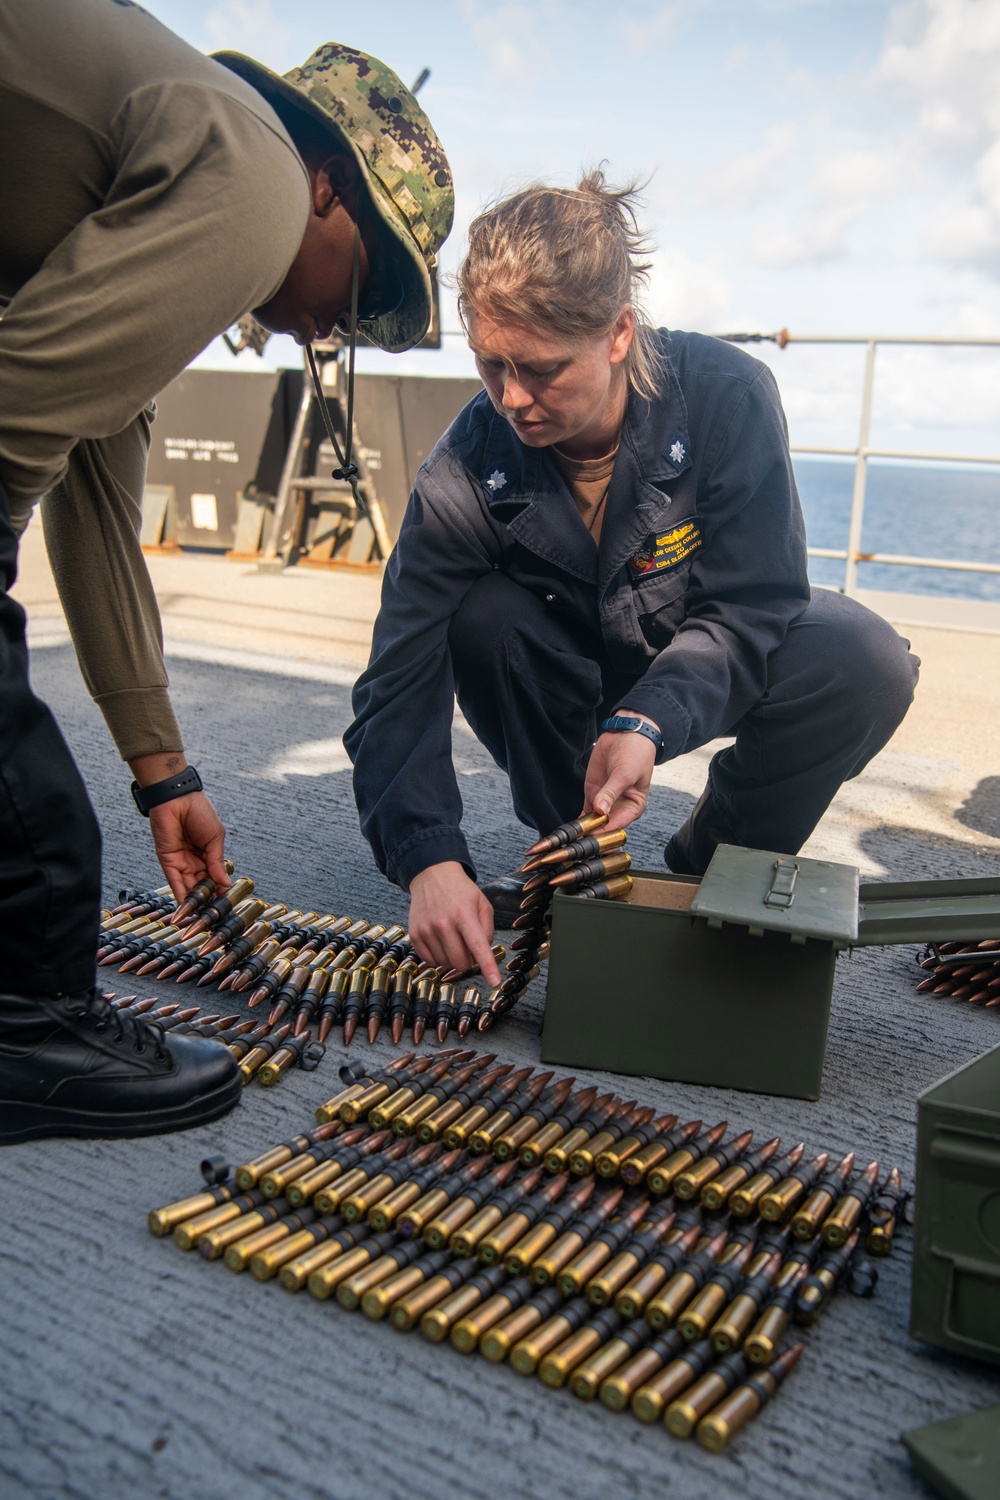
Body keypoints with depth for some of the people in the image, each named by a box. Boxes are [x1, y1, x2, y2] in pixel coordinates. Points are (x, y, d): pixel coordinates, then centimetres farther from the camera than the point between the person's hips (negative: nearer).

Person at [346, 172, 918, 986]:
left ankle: (709, 869, -4)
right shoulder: (466, 471, -25)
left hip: (719, 667, 0)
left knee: (864, 661, -30)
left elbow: (747, 611, -25)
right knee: (480, 617, -30)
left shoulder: (727, 394, -28)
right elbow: (399, 687, -26)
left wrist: (648, 724, -45)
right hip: (579, 675, 1)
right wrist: (429, 859, -41)